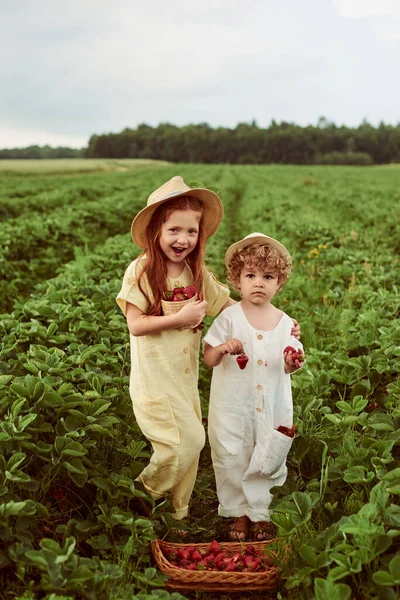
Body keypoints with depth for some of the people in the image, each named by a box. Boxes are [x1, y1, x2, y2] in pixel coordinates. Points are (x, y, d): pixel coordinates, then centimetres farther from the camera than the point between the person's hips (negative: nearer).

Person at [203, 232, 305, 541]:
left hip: (272, 406, 2)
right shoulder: (230, 317, -7)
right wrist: (222, 349, -25)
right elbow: (209, 360, -4)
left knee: (268, 462, 9)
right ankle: (239, 512, 29)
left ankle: (260, 513, 30)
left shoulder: (285, 322, -1)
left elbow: (288, 368, 8)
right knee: (232, 459, 9)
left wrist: (293, 363, -15)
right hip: (233, 404, -1)